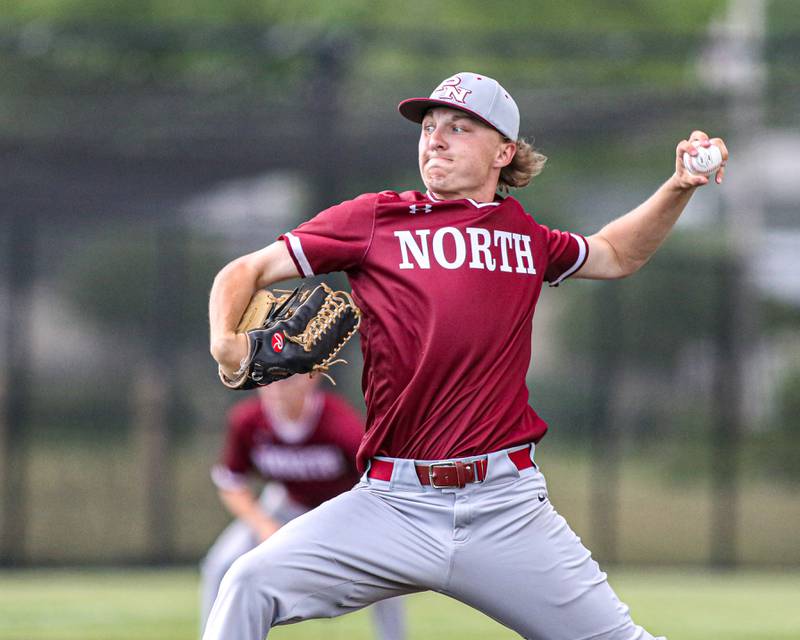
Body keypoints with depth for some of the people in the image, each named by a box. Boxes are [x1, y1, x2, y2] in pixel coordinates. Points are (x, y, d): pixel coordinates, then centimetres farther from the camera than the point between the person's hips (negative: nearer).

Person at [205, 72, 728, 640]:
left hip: (507, 509, 2)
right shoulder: (374, 218, 6)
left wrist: (680, 188, 20)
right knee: (252, 586, -22)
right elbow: (247, 271, 7)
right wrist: (226, 343, -13)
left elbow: (617, 256, 35)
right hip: (394, 505, -2)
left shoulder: (526, 236, 15)